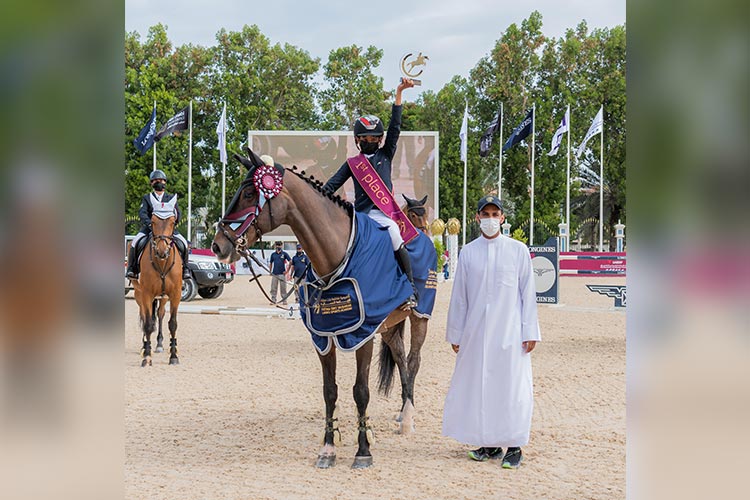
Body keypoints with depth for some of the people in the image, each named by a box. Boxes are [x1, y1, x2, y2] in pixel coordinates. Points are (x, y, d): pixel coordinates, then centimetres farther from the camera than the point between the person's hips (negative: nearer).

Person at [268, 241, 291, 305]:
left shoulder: (284, 254, 2)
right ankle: (273, 300, 4)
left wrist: (287, 270, -6)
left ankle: (284, 300, 5)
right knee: (273, 288, 1)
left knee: (283, 288, 0)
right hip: (274, 274, 3)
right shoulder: (273, 254, 10)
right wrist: (270, 272, 10)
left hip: (282, 273, -3)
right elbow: (271, 263, 18)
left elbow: (290, 262, -1)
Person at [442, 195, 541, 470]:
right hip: (476, 332, 3)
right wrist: (455, 334, 10)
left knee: (512, 386, -3)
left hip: (510, 331, -3)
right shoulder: (468, 252, 8)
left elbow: (527, 293, 2)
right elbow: (459, 296, 11)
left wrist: (529, 332, -3)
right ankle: (490, 444, 17)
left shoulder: (519, 250, 2)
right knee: (478, 386, 5)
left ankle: (514, 447, 6)